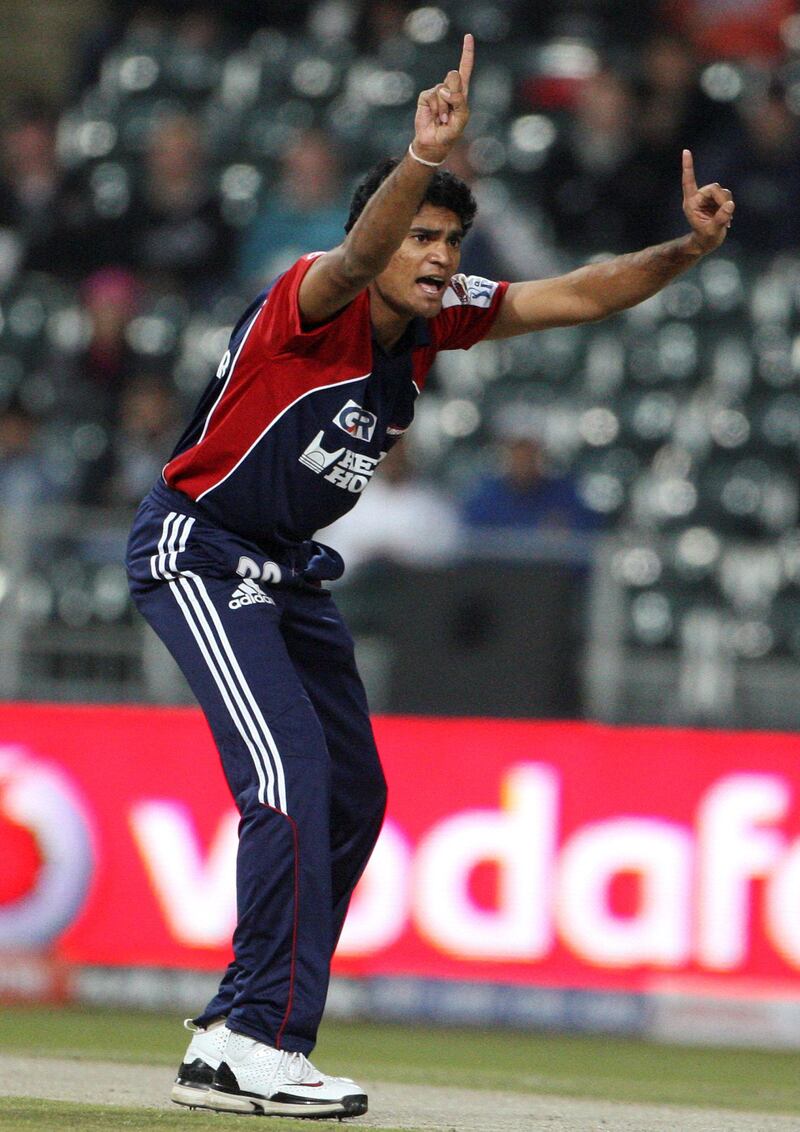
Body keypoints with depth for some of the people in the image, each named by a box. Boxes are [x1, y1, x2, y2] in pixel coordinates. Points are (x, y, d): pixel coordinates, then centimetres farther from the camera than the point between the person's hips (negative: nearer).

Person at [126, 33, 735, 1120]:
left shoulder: (440, 318, -1)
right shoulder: (313, 299, -22)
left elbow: (577, 294, -1)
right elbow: (358, 254, -45)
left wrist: (688, 247, -16)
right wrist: (422, 161, -64)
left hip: (291, 573, 9)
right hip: (196, 550, -9)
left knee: (352, 794, 10)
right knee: (292, 775, -22)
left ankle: (235, 1030, 20)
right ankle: (259, 1048, -23)